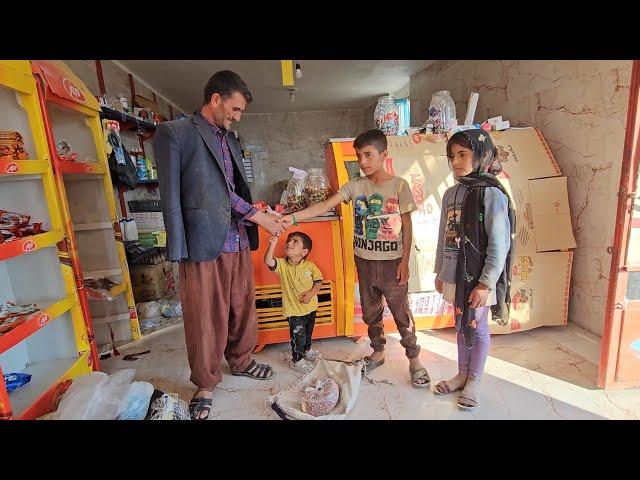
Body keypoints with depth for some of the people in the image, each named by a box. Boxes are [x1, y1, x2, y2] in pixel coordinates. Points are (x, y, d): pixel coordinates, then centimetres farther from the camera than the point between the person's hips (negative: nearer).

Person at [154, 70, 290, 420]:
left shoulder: (231, 141, 19)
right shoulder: (174, 132, -2)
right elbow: (171, 197, -8)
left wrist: (260, 216, 1)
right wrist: (179, 255, -12)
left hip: (239, 243, 6)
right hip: (204, 246, -6)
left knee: (242, 310, 16)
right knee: (205, 320, 6)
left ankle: (240, 362, 39)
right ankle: (205, 384, 27)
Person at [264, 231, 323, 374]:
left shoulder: (310, 266, -11)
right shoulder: (282, 265, -15)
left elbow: (318, 281, -2)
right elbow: (268, 261, -32)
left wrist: (311, 294, -18)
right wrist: (273, 244, -43)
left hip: (310, 307, 3)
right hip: (294, 310, -3)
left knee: (308, 332, 25)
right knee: (298, 335, 1)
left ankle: (307, 350, 52)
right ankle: (297, 361, 24)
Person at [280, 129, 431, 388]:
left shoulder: (399, 185, -8)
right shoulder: (355, 186, -1)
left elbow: (407, 226, -6)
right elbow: (325, 205, -11)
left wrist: (405, 261, -9)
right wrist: (292, 217, -23)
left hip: (392, 261, -3)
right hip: (364, 260, 4)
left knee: (401, 311, 6)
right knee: (370, 311, 17)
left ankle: (414, 359, 26)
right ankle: (378, 352, 38)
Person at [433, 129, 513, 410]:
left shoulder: (491, 194, -14)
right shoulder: (451, 194, 5)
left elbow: (499, 244, -16)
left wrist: (486, 283, -17)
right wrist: (439, 271, 12)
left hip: (478, 278, -6)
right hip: (454, 276, 6)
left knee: (478, 328, 12)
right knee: (461, 326, 19)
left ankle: (474, 381, 32)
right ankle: (462, 373, 38)